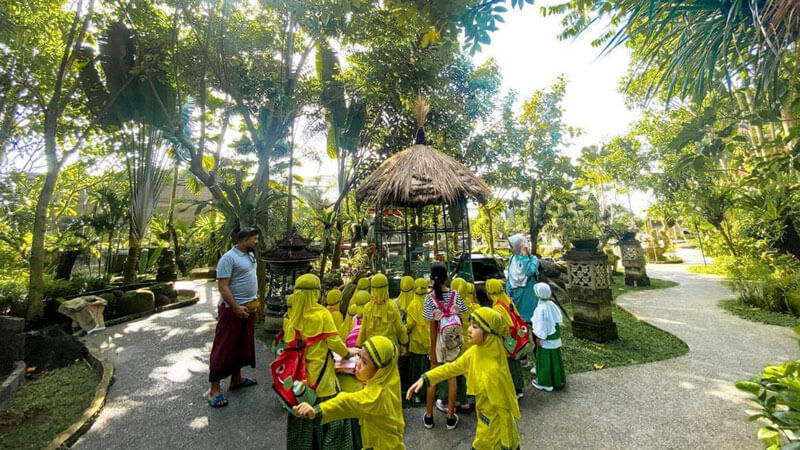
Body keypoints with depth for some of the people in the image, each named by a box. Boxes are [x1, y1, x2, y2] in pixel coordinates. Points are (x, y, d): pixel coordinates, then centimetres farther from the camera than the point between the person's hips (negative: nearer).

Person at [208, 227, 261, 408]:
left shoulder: (250, 255, 8)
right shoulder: (229, 258, -18)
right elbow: (223, 287, -21)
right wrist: (236, 308, -24)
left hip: (250, 308, 9)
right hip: (233, 309, -8)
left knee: (243, 345, 18)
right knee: (224, 348, 2)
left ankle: (236, 378, 33)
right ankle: (215, 389, 13)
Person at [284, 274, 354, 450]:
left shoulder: (293, 315, -5)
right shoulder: (322, 313, -17)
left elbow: (289, 343, 0)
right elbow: (334, 342, -14)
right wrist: (347, 353, 3)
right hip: (320, 373, -5)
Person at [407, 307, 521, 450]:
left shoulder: (494, 370, -34)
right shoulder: (475, 352, -12)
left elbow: (505, 409, -22)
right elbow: (453, 367, 0)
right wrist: (425, 378, -5)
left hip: (496, 426, -7)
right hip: (485, 419, 7)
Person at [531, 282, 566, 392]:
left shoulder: (541, 308, -25)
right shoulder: (552, 304, -4)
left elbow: (541, 326, -20)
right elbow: (559, 320, 7)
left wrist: (538, 338, -10)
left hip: (546, 340, -7)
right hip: (556, 338, 7)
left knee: (544, 361, 8)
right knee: (555, 359, 20)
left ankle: (544, 383, 21)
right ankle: (558, 380, 35)